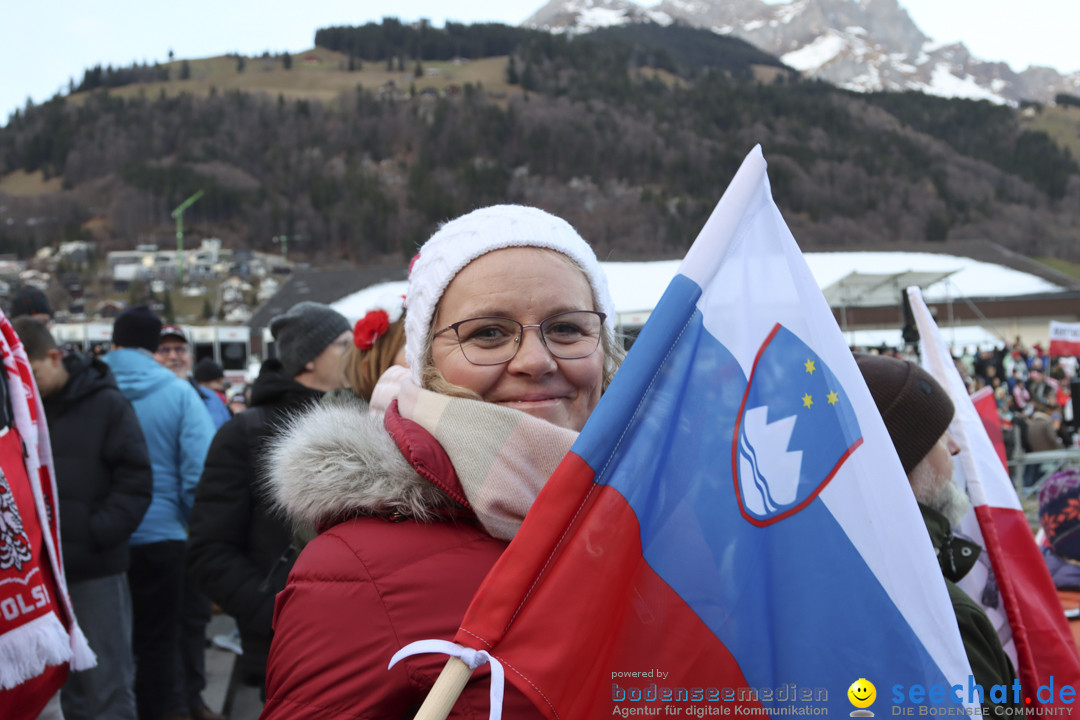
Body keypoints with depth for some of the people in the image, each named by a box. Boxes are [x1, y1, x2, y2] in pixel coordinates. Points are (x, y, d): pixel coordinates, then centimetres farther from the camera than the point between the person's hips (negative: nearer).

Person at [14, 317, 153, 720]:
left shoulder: (105, 403, -5)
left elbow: (136, 480, -7)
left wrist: (94, 535, -16)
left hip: (96, 569, -4)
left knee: (109, 685, 3)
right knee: (67, 680, 15)